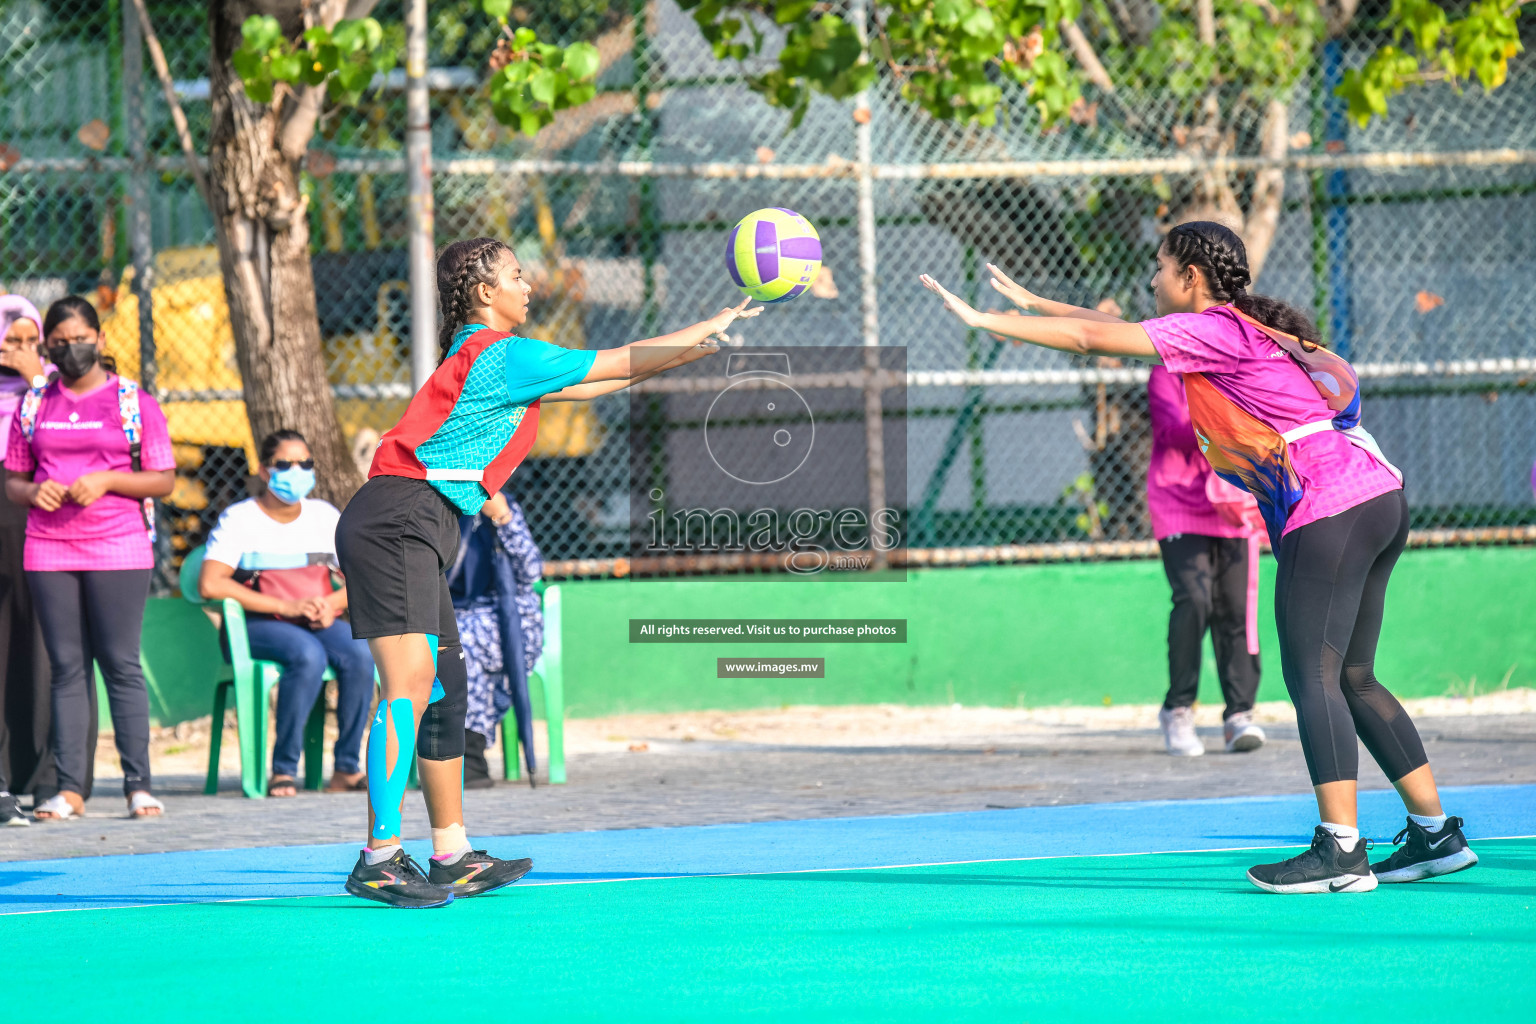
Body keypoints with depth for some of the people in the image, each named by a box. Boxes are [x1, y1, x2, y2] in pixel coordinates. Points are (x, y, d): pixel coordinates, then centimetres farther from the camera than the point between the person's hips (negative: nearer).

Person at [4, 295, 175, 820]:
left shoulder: (135, 402, 5)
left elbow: (163, 480, 3)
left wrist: (107, 480, -12)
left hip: (119, 549, -3)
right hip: (48, 549, 3)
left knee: (121, 663, -5)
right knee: (66, 666, 0)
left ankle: (138, 783, -4)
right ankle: (69, 787, -1)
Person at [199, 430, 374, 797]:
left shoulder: (325, 516, 15)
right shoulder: (239, 518, -1)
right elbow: (210, 584, -16)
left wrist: (332, 604, -13)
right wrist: (285, 607, -20)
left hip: (318, 624, 4)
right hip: (256, 626, -4)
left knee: (360, 652, -28)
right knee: (308, 655, -36)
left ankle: (346, 769, -23)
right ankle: (284, 770, -29)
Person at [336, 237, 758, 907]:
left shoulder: (478, 357, 21)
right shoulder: (502, 354, -8)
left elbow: (585, 384, 31)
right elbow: (620, 362, -3)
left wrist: (682, 355, 31)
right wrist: (714, 326, 8)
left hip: (408, 528, 11)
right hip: (399, 518, -11)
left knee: (445, 688, 12)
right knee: (408, 686, -17)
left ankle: (451, 857, 17)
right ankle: (379, 860, -22)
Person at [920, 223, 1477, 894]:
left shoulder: (1213, 329, -7)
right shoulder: (1243, 328, 20)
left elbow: (1092, 339, -9)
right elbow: (1113, 332, 32)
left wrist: (982, 319, -3)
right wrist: (1034, 304, 34)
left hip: (1329, 512, -10)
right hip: (1378, 502, 10)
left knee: (1313, 676, -11)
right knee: (1351, 681, 13)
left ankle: (1341, 851, -16)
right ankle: (1436, 834, 13)